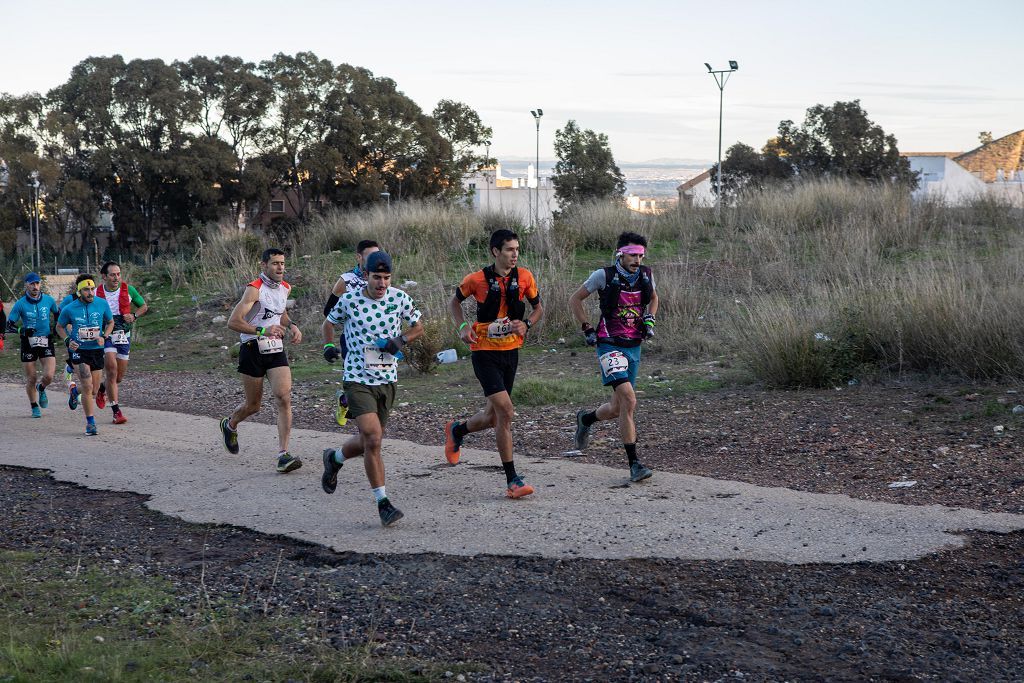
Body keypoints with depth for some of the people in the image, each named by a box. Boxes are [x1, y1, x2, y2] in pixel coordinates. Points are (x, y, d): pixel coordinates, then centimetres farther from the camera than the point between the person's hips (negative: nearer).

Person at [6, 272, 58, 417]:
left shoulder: (49, 300, -2)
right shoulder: (20, 304, -8)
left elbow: (57, 314, 19)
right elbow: (9, 325, -5)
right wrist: (22, 330, -22)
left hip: (46, 341, 1)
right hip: (28, 343, -1)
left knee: (49, 376, -13)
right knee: (31, 379, 4)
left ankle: (41, 389, 23)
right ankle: (34, 407, 26)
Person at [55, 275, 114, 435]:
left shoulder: (102, 304, -3)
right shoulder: (69, 309, -8)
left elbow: (110, 322, 13)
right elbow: (59, 327, 9)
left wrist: (104, 337, -4)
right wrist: (67, 341, -8)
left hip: (97, 350, 3)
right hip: (78, 350, -3)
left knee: (93, 389, 11)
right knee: (87, 387, -15)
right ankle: (90, 422, -7)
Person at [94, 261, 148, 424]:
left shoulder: (128, 290, -1)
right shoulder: (96, 294, -6)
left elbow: (144, 306, 11)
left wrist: (134, 316, -9)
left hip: (124, 336, 3)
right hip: (105, 337, -3)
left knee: (120, 376, 8)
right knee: (112, 371, -16)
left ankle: (102, 388, 42)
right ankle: (116, 411, -10)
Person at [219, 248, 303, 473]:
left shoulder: (285, 288, 8)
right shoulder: (254, 289, -14)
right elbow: (233, 322, -20)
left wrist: (291, 326, 10)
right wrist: (263, 331, -29)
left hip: (277, 350, 5)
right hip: (253, 351, -5)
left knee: (284, 398, -14)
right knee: (253, 405, 8)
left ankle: (283, 455, -15)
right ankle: (230, 425, 43)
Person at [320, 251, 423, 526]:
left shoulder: (400, 298, -3)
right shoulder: (349, 299, -9)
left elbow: (418, 326, 11)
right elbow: (329, 323, 9)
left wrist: (401, 340, -8)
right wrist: (328, 345, -10)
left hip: (387, 379, 4)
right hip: (357, 379, -4)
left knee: (369, 441, 13)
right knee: (373, 438, -18)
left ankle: (334, 458, 45)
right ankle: (383, 502, -8)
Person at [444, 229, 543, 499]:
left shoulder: (524, 277, -2)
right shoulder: (477, 279, -9)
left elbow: (538, 307, 13)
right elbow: (454, 302, 9)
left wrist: (527, 324, -7)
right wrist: (463, 326, -8)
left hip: (511, 352, 5)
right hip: (484, 352, -5)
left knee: (493, 417, 13)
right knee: (505, 411, -16)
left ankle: (457, 431, 46)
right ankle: (512, 480, -9)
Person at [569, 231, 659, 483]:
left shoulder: (646, 275, 4)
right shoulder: (604, 276, -10)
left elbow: (653, 298, 26)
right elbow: (575, 300, 2)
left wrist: (649, 320, 8)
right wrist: (588, 330, -4)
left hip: (634, 347, 6)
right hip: (610, 346, -6)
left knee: (618, 408, 11)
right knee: (628, 400, -21)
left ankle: (585, 419, 44)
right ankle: (634, 464, -18)